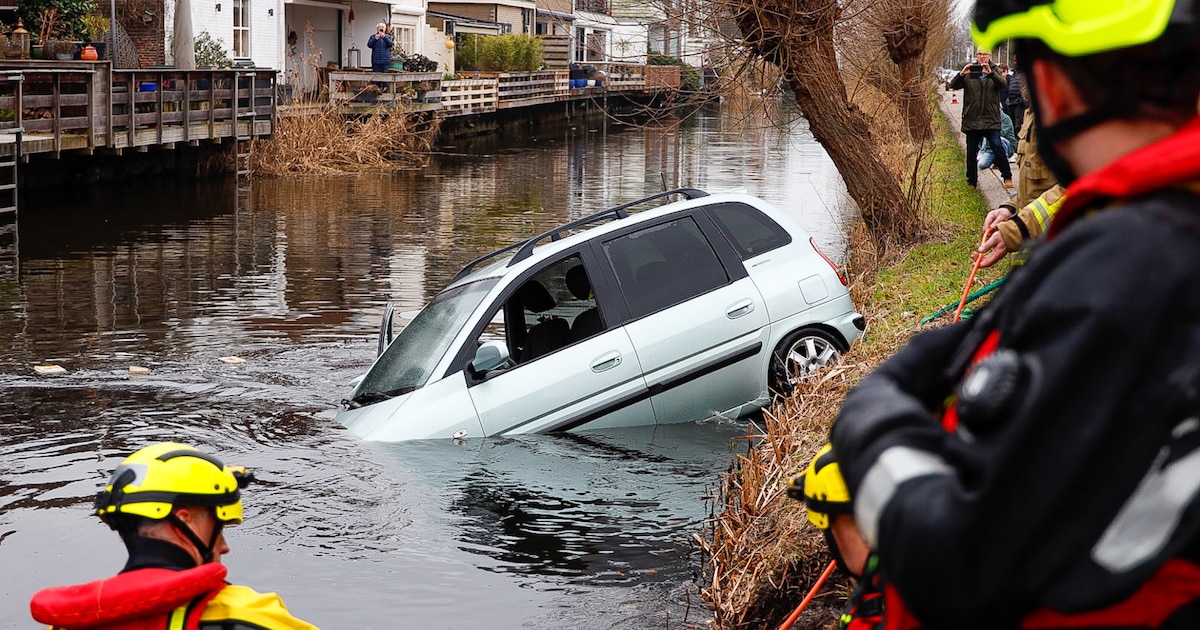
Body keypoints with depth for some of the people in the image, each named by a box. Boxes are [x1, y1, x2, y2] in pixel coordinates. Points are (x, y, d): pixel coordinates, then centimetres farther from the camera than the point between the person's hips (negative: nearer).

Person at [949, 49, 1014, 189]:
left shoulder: (995, 73, 9)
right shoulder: (969, 74, 10)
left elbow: (1003, 84, -11)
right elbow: (953, 85, -1)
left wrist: (990, 73, -29)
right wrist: (961, 74, -22)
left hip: (991, 120, -2)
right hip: (972, 120, 2)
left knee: (997, 147, -14)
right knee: (971, 152, 5)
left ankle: (1007, 177, -3)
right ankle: (972, 182, 16)